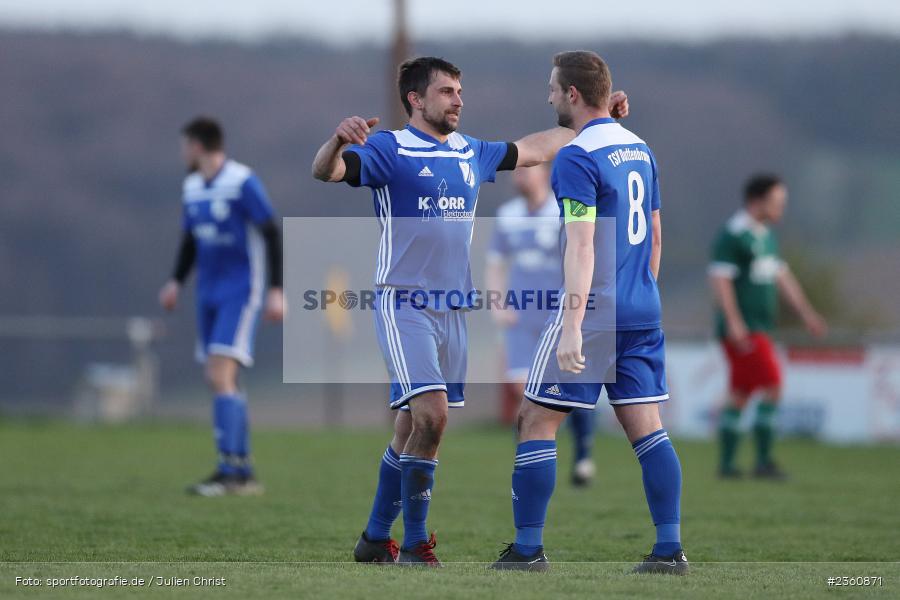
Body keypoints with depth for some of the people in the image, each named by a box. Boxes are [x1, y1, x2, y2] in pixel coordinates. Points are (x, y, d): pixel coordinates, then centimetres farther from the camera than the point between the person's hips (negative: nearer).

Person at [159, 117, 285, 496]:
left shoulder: (243, 183, -12)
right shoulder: (192, 188, 11)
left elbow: (271, 234, -11)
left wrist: (276, 290, -15)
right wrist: (177, 281, 7)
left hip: (241, 293, -8)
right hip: (209, 294, 8)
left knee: (221, 376, -17)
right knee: (218, 380, 7)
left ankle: (230, 471, -19)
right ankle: (244, 474, 13)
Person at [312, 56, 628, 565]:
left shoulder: (473, 154, 13)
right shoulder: (389, 150, -7)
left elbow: (536, 148, 28)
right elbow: (325, 171, -21)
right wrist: (338, 140, -42)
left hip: (453, 308, 7)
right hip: (405, 306, -7)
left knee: (412, 431, 9)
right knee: (431, 415, -19)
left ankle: (376, 539, 20)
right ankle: (414, 547, -11)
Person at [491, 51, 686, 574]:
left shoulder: (577, 158, -13)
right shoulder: (640, 149, 13)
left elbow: (581, 245, -21)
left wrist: (572, 326, -25)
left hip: (594, 312, -8)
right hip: (643, 312, 8)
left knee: (537, 422, 1)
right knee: (646, 426, 6)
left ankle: (528, 549, 2)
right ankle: (671, 549, 0)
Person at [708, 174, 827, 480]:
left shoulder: (766, 236, 16)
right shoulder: (732, 235, -13)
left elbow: (782, 276, 22)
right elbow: (720, 279, -18)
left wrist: (807, 313, 17)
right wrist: (734, 322, -26)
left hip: (758, 329, 9)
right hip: (742, 329, -9)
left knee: (740, 395, 9)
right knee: (772, 387, -13)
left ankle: (726, 463, 11)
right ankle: (764, 460, -10)